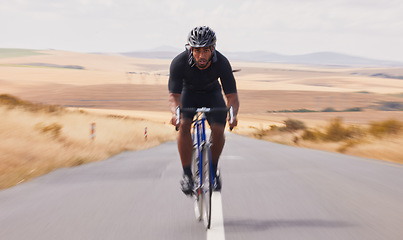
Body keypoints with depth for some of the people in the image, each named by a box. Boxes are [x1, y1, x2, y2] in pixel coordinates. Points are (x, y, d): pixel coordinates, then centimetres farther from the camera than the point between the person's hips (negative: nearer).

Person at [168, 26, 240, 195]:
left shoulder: (222, 63, -31)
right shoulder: (179, 63, -32)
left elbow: (232, 95, -28)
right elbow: (174, 95, -30)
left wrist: (233, 114, -49)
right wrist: (175, 112, -52)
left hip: (212, 93, 0)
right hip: (189, 92, 0)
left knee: (218, 130, -21)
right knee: (184, 125, -26)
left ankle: (213, 169, 6)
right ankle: (187, 174, -13)